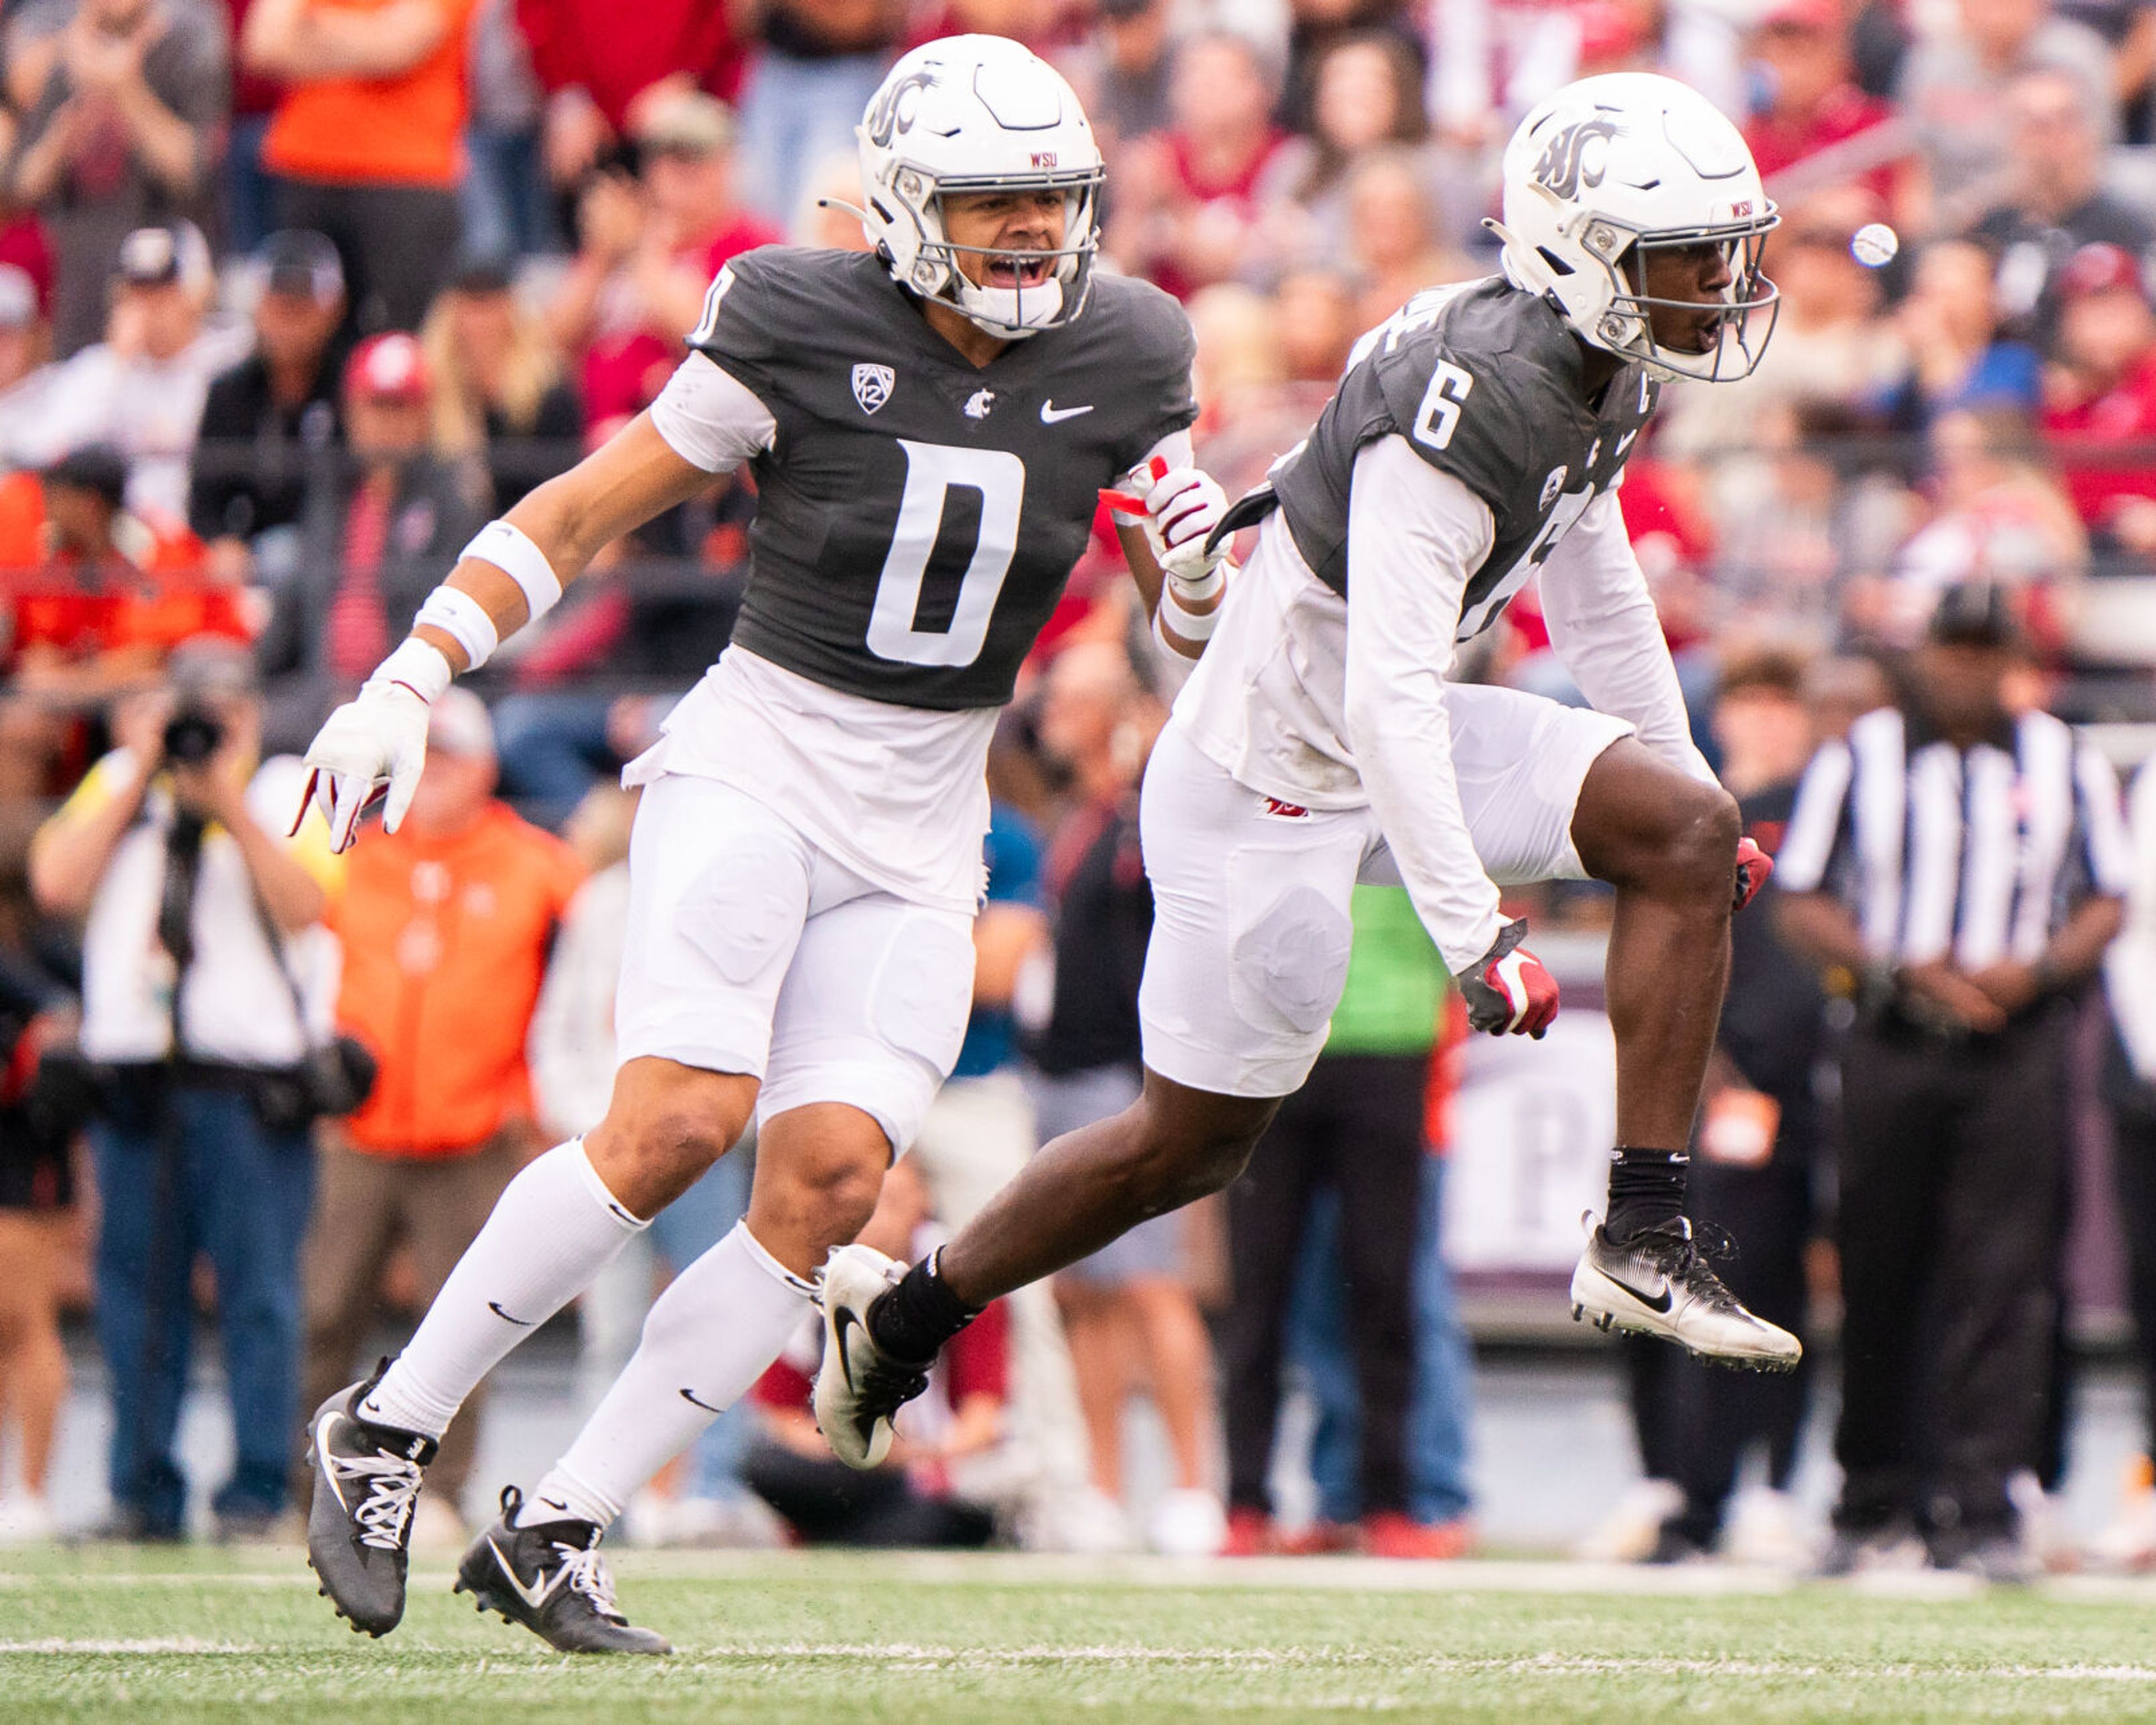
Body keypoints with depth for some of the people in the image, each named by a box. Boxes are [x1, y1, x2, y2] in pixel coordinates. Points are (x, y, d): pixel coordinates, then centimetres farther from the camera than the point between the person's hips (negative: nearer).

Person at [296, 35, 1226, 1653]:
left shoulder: (1121, 360, 3)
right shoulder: (803, 330, -9)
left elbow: (1190, 640, 12)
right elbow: (587, 508, -4)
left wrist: (1197, 577, -12)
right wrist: (409, 684, -11)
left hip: (919, 832, 4)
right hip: (755, 769, -4)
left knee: (829, 1180, -12)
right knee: (680, 1118, -23)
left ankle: (556, 1534, -3)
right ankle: (387, 1429, -6)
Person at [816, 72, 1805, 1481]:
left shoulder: (1593, 377, 0)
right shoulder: (1465, 412, -30)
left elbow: (1598, 597, 19)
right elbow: (1388, 702, -34)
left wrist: (1693, 783, 26)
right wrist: (1474, 937, -36)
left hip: (1389, 735, 9)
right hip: (1269, 782, -9)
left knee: (1686, 834, -10)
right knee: (1195, 1146, 4)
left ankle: (1644, 1243, -6)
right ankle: (908, 1312, 26)